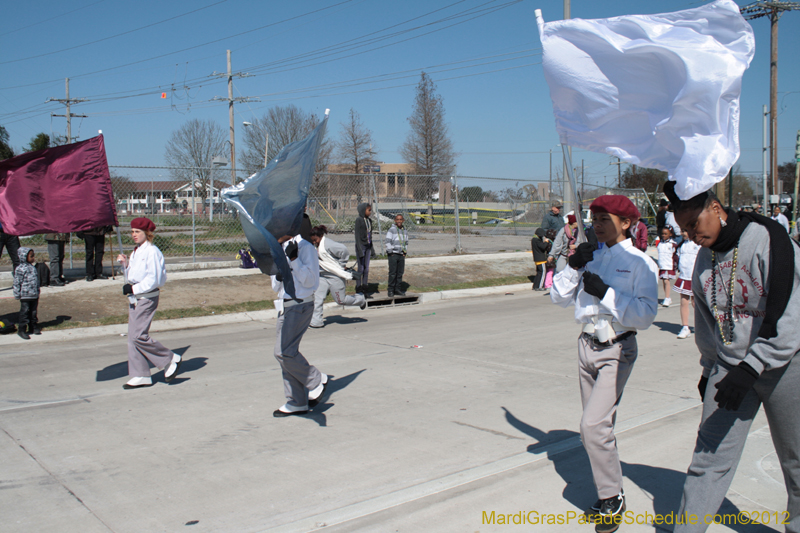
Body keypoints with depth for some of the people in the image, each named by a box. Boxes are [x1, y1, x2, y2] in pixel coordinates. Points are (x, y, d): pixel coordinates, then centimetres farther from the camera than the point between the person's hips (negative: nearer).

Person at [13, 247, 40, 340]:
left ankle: (32, 327, 24)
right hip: (25, 296, -7)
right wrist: (17, 295, -10)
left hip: (34, 295, 7)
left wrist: (37, 292, 22)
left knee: (33, 311, 13)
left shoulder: (33, 268, 11)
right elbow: (17, 283, -11)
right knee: (24, 312, -2)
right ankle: (21, 329, 5)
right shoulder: (20, 269, -13)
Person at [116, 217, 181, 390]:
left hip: (147, 298, -9)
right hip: (134, 298, 9)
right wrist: (125, 264, 6)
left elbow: (153, 280, -18)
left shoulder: (152, 252, -13)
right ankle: (140, 376, 12)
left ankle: (170, 360, 2)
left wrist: (133, 288, -18)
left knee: (138, 336, -13)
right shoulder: (135, 252, 15)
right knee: (133, 338, 7)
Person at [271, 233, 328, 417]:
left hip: (300, 306, -9)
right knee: (286, 353, 8)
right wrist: (279, 273, -4)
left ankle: (316, 380, 4)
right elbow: (276, 287, 17)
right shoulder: (281, 250, 16)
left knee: (284, 352, -15)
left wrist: (293, 258, -21)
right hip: (286, 306, 9)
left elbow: (310, 280, -17)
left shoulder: (305, 247, -9)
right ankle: (296, 403, 15)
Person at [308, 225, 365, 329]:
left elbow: (344, 250, -25)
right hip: (323, 276, 9)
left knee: (341, 300, 2)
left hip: (335, 277, -9)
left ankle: (360, 299, 27)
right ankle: (316, 321, 1)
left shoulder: (327, 244, -20)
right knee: (317, 298, -2)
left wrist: (342, 265, -15)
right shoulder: (319, 246, 10)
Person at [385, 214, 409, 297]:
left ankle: (398, 289, 15)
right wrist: (391, 252, -11)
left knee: (400, 273, 7)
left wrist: (405, 252, 12)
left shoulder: (405, 231, 13)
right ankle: (390, 290, 0)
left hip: (401, 255, 6)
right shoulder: (392, 230, -5)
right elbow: (388, 242, -8)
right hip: (393, 254, -6)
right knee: (392, 273, -6)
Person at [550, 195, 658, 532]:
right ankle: (608, 495, 30)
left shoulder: (640, 263, -8)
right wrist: (573, 267, -7)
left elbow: (646, 315, -18)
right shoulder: (592, 259, 7)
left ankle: (612, 500, 4)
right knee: (599, 427, 14)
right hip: (588, 345, 6)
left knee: (593, 425, -15)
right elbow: (559, 297, 7)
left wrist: (605, 292, -22)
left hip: (617, 350, -6)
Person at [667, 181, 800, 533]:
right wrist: (709, 369, 17)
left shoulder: (767, 239, -16)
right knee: (710, 457, 1)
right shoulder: (704, 257, 5)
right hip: (730, 366, 5)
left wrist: (749, 369, -23)